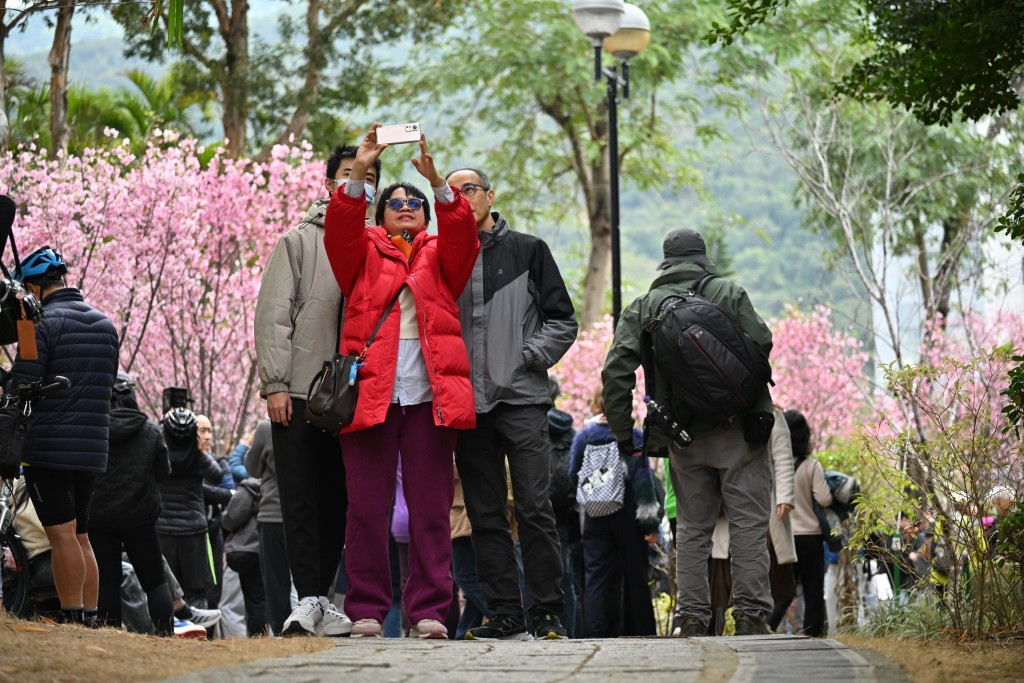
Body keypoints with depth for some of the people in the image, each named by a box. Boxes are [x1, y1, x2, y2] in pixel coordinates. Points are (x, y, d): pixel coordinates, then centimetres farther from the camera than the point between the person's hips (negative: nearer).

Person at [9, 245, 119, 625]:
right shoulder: (105, 324, 15)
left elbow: (21, 387, -13)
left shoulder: (43, 322, -10)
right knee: (81, 537, 13)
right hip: (94, 448, 7)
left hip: (49, 447, -7)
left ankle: (73, 620, -15)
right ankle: (90, 620, 11)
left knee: (63, 535, -10)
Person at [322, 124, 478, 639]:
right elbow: (340, 231, -4)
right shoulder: (364, 251, 16)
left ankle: (429, 611, 0)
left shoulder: (440, 254, 18)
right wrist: (358, 175, -18)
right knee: (367, 507, -4)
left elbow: (462, 235, -2)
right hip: (370, 391, -1)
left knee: (431, 507, -1)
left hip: (430, 395, 1)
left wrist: (438, 183, -17)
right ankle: (366, 611, 0)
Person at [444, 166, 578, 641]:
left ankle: (548, 613, -6)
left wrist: (527, 358, -7)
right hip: (468, 404, 3)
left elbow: (562, 321, 5)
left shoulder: (528, 250, 7)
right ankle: (505, 614, 7)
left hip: (522, 398, -3)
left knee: (534, 508, -9)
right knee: (485, 514, 3)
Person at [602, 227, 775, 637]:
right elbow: (760, 345, -7)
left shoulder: (642, 308, 10)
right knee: (748, 522, -1)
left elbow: (616, 371, 1)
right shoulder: (729, 293, 4)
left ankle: (691, 616, 4)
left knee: (692, 526, 10)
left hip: (684, 437, 3)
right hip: (736, 429, -3)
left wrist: (622, 431, 6)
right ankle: (750, 612, -7)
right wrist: (759, 411, 6)